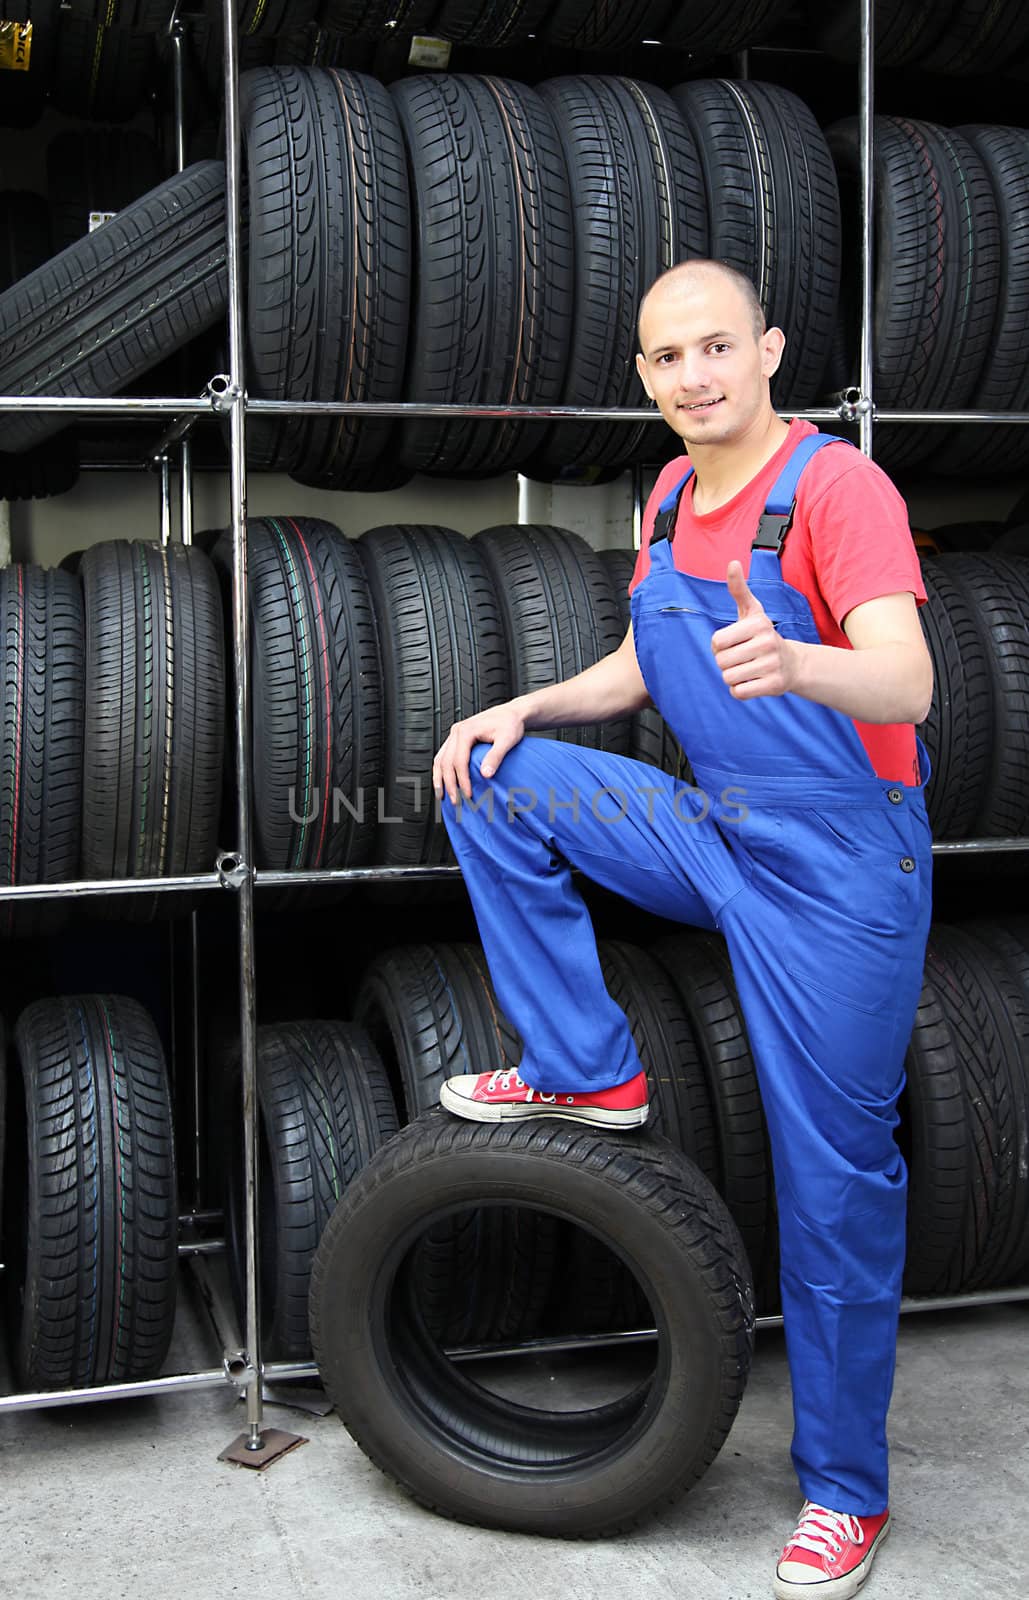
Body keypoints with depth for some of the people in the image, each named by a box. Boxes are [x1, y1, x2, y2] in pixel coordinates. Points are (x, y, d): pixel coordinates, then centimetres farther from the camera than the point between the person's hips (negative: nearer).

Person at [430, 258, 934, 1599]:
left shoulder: (838, 486, -17)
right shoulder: (672, 495, 7)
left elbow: (907, 685, -31)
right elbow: (642, 666, 19)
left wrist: (792, 662, -52)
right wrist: (521, 712, 4)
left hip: (839, 868, -7)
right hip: (714, 831, 7)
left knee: (836, 1183, -1)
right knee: (491, 785, -4)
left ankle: (845, 1489, 19)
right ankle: (589, 1077, 5)